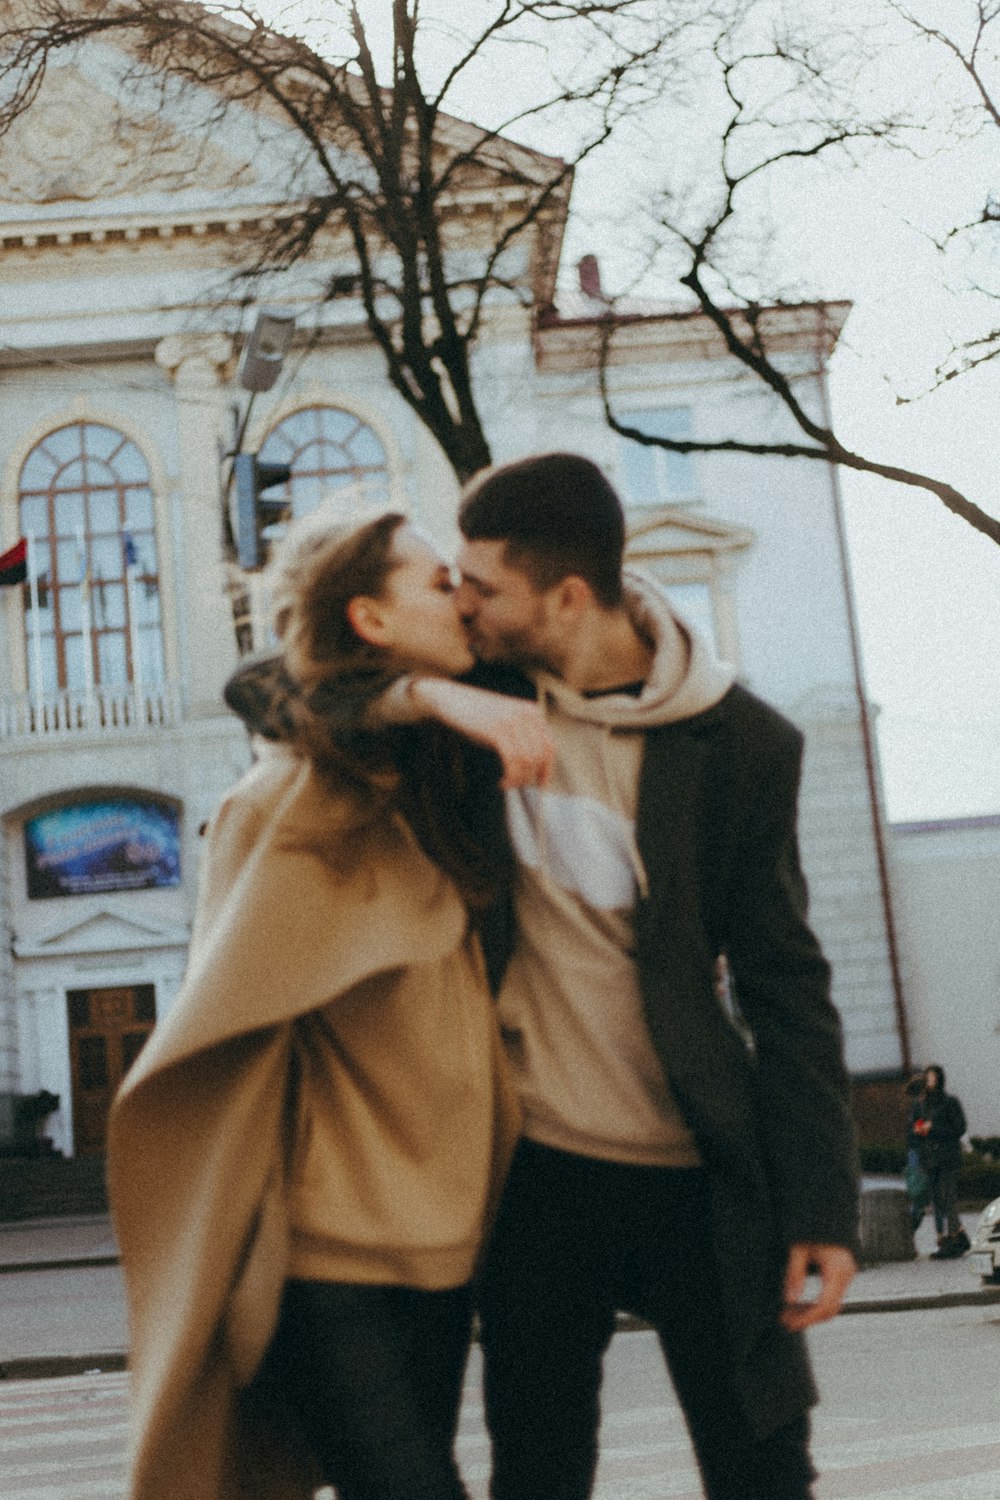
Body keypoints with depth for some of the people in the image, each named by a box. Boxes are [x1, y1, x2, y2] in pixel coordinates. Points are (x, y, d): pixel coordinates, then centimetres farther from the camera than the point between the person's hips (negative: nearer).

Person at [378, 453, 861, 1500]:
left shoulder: (740, 745, -8)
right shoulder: (481, 688, -2)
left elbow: (784, 987, -4)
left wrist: (821, 1205, -8)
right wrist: (420, 697, -21)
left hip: (702, 1175, -2)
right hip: (538, 1172, 2)